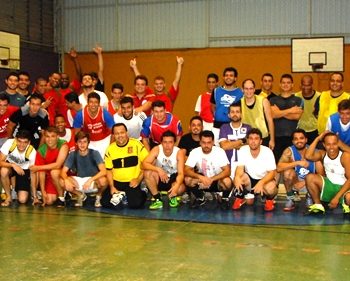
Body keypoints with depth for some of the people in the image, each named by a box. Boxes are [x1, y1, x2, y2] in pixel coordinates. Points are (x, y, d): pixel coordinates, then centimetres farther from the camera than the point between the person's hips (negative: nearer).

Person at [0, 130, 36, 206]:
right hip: (10, 165, 1)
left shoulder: (32, 151, -27)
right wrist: (13, 165, -46)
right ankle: (9, 197, -12)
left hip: (24, 170, -1)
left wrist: (35, 196, -19)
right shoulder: (9, 143, -28)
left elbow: (32, 173, -18)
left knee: (23, 200, -16)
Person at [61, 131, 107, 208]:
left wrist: (90, 180, -40)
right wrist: (66, 180, -34)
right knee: (62, 182, -24)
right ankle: (80, 195, 6)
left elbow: (103, 171, -25)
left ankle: (98, 196, 0)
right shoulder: (72, 155, -6)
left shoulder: (94, 153, -14)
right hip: (79, 182, 3)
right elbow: (63, 172, -11)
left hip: (94, 182, -3)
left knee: (103, 181, -37)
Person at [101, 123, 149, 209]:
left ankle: (141, 194, 11)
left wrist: (139, 179, -12)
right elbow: (109, 170, 8)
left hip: (133, 183, -3)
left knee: (136, 204, -24)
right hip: (117, 182, 3)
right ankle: (120, 196, 15)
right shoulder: (110, 149, 2)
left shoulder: (136, 144, -8)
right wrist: (112, 186, -5)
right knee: (105, 202, -14)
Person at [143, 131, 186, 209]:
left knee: (180, 189, -35)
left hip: (173, 178, -2)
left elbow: (181, 173, -27)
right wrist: (158, 169, -43)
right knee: (147, 172, -29)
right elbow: (144, 164, -26)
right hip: (159, 179, 2)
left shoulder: (179, 152, -20)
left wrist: (176, 186, -48)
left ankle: (173, 196, 4)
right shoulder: (157, 149, -17)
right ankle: (157, 200, -15)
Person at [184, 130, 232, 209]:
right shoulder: (194, 152, -16)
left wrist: (211, 179, -39)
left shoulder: (220, 151, -20)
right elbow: (186, 170, -21)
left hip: (217, 180, -2)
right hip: (202, 180, 2)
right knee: (188, 179, -26)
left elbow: (227, 171, -26)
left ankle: (225, 199, -1)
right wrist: (200, 177, -38)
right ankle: (200, 198, 2)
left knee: (227, 181, -35)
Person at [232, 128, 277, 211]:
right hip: (249, 179, 2)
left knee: (270, 188, -33)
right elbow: (240, 168, -20)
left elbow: (272, 173, -21)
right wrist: (237, 177, -46)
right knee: (239, 178, -29)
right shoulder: (243, 150, -15)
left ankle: (269, 200, 3)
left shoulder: (267, 152, -20)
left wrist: (261, 183, -41)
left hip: (265, 180, -2)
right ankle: (240, 198, 1)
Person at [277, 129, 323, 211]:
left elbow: (321, 174, -15)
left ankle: (310, 197, 7)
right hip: (296, 181, -1)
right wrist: (297, 163, -39)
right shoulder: (289, 151, -16)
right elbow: (279, 168, -32)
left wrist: (305, 183, -29)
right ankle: (290, 198, -7)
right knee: (287, 172, -32)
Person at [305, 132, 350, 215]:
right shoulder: (323, 154, -3)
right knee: (310, 177, -20)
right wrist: (318, 139, -18)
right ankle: (318, 205, -3)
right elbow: (308, 156, -24)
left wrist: (337, 197, -24)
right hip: (329, 186, 4)